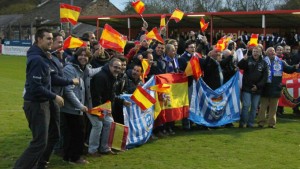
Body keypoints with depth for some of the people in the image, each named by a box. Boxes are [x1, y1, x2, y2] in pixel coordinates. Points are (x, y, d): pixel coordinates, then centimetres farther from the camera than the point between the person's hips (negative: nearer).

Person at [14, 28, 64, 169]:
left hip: (40, 103, 10)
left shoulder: (39, 56, 11)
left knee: (39, 140, 17)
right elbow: (36, 87, -26)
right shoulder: (37, 59, -21)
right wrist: (54, 97, -18)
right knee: (40, 142, -7)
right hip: (36, 104, -10)